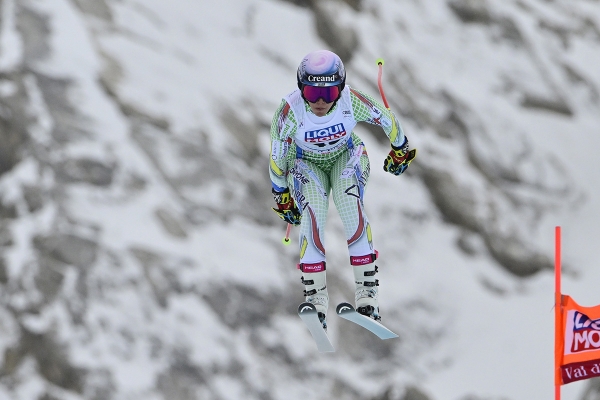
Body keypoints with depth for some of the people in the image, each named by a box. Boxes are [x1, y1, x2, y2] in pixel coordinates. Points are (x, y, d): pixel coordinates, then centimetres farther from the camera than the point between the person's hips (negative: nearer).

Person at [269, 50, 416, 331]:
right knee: (313, 214, -27)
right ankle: (315, 298, -22)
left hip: (345, 157, 0)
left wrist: (400, 150, 7)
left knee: (351, 207, -27)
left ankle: (367, 292, -25)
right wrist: (282, 197, -3)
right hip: (306, 164, 0)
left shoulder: (352, 101, -32)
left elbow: (386, 120, -10)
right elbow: (277, 157, -15)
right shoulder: (290, 111, -32)